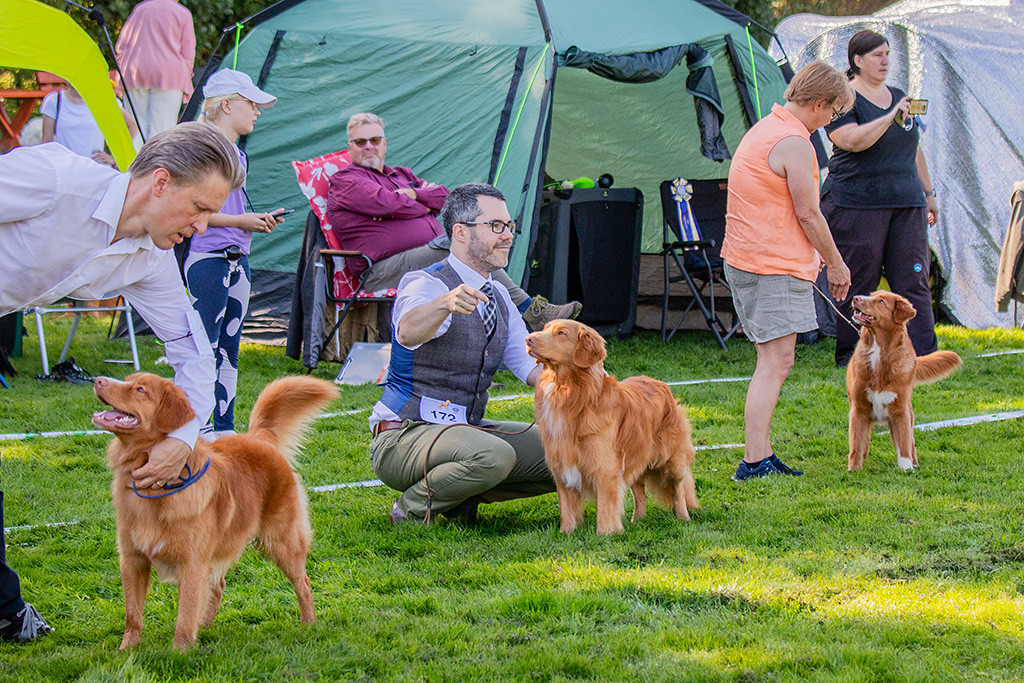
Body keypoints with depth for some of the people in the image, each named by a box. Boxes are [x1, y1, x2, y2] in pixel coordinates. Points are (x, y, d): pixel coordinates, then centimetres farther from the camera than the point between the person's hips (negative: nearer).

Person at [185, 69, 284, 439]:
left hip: (237, 261, 9)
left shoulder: (237, 154, 18)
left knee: (229, 352, 10)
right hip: (208, 258, -9)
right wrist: (240, 221, -15)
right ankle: (201, 427, -6)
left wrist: (258, 220, 6)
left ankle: (224, 429, 14)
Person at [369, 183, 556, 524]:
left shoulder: (498, 296, 11)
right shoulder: (424, 285, -16)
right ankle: (413, 509, -11)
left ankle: (460, 496, 6)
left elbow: (530, 363, 8)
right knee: (494, 456, -36)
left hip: (465, 430, 8)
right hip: (402, 437, -8)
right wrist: (445, 303, -61)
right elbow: (409, 332, -39)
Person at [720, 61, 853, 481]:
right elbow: (808, 215, -13)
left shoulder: (763, 130, 18)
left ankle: (761, 455, 13)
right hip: (774, 266, -10)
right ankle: (754, 462, -17)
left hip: (744, 258, 10)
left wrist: (819, 255, 26)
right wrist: (835, 264, 0)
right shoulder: (794, 143, -15)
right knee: (776, 362, -12)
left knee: (773, 361, 13)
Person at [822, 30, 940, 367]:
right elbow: (852, 140, -23)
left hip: (905, 205, 6)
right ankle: (850, 360, 7)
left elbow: (914, 150, 25)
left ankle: (923, 357, -3)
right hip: (856, 204, -6)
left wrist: (928, 193, 24)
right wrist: (892, 116, -27)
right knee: (857, 287, -2)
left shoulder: (899, 97, 17)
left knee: (913, 281, -1)